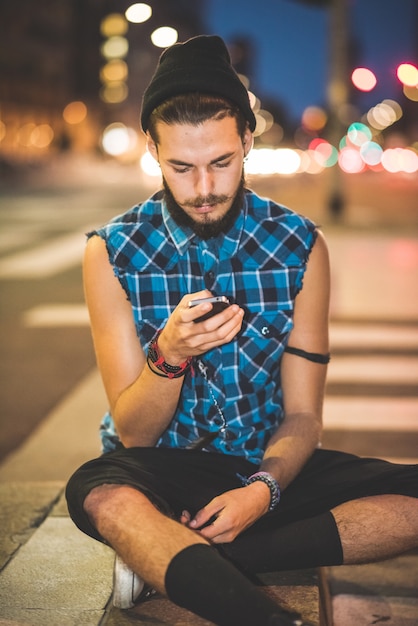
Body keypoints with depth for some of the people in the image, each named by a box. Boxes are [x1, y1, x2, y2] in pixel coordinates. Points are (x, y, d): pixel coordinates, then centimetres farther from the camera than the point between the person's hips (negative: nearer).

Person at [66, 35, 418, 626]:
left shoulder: (301, 246, -5)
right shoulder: (112, 252, -8)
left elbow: (301, 416, -2)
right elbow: (133, 432, -8)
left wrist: (263, 490, -23)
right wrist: (169, 355, -29)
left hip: (266, 465, 3)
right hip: (161, 467, -2)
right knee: (98, 496, -36)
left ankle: (166, 557, -21)